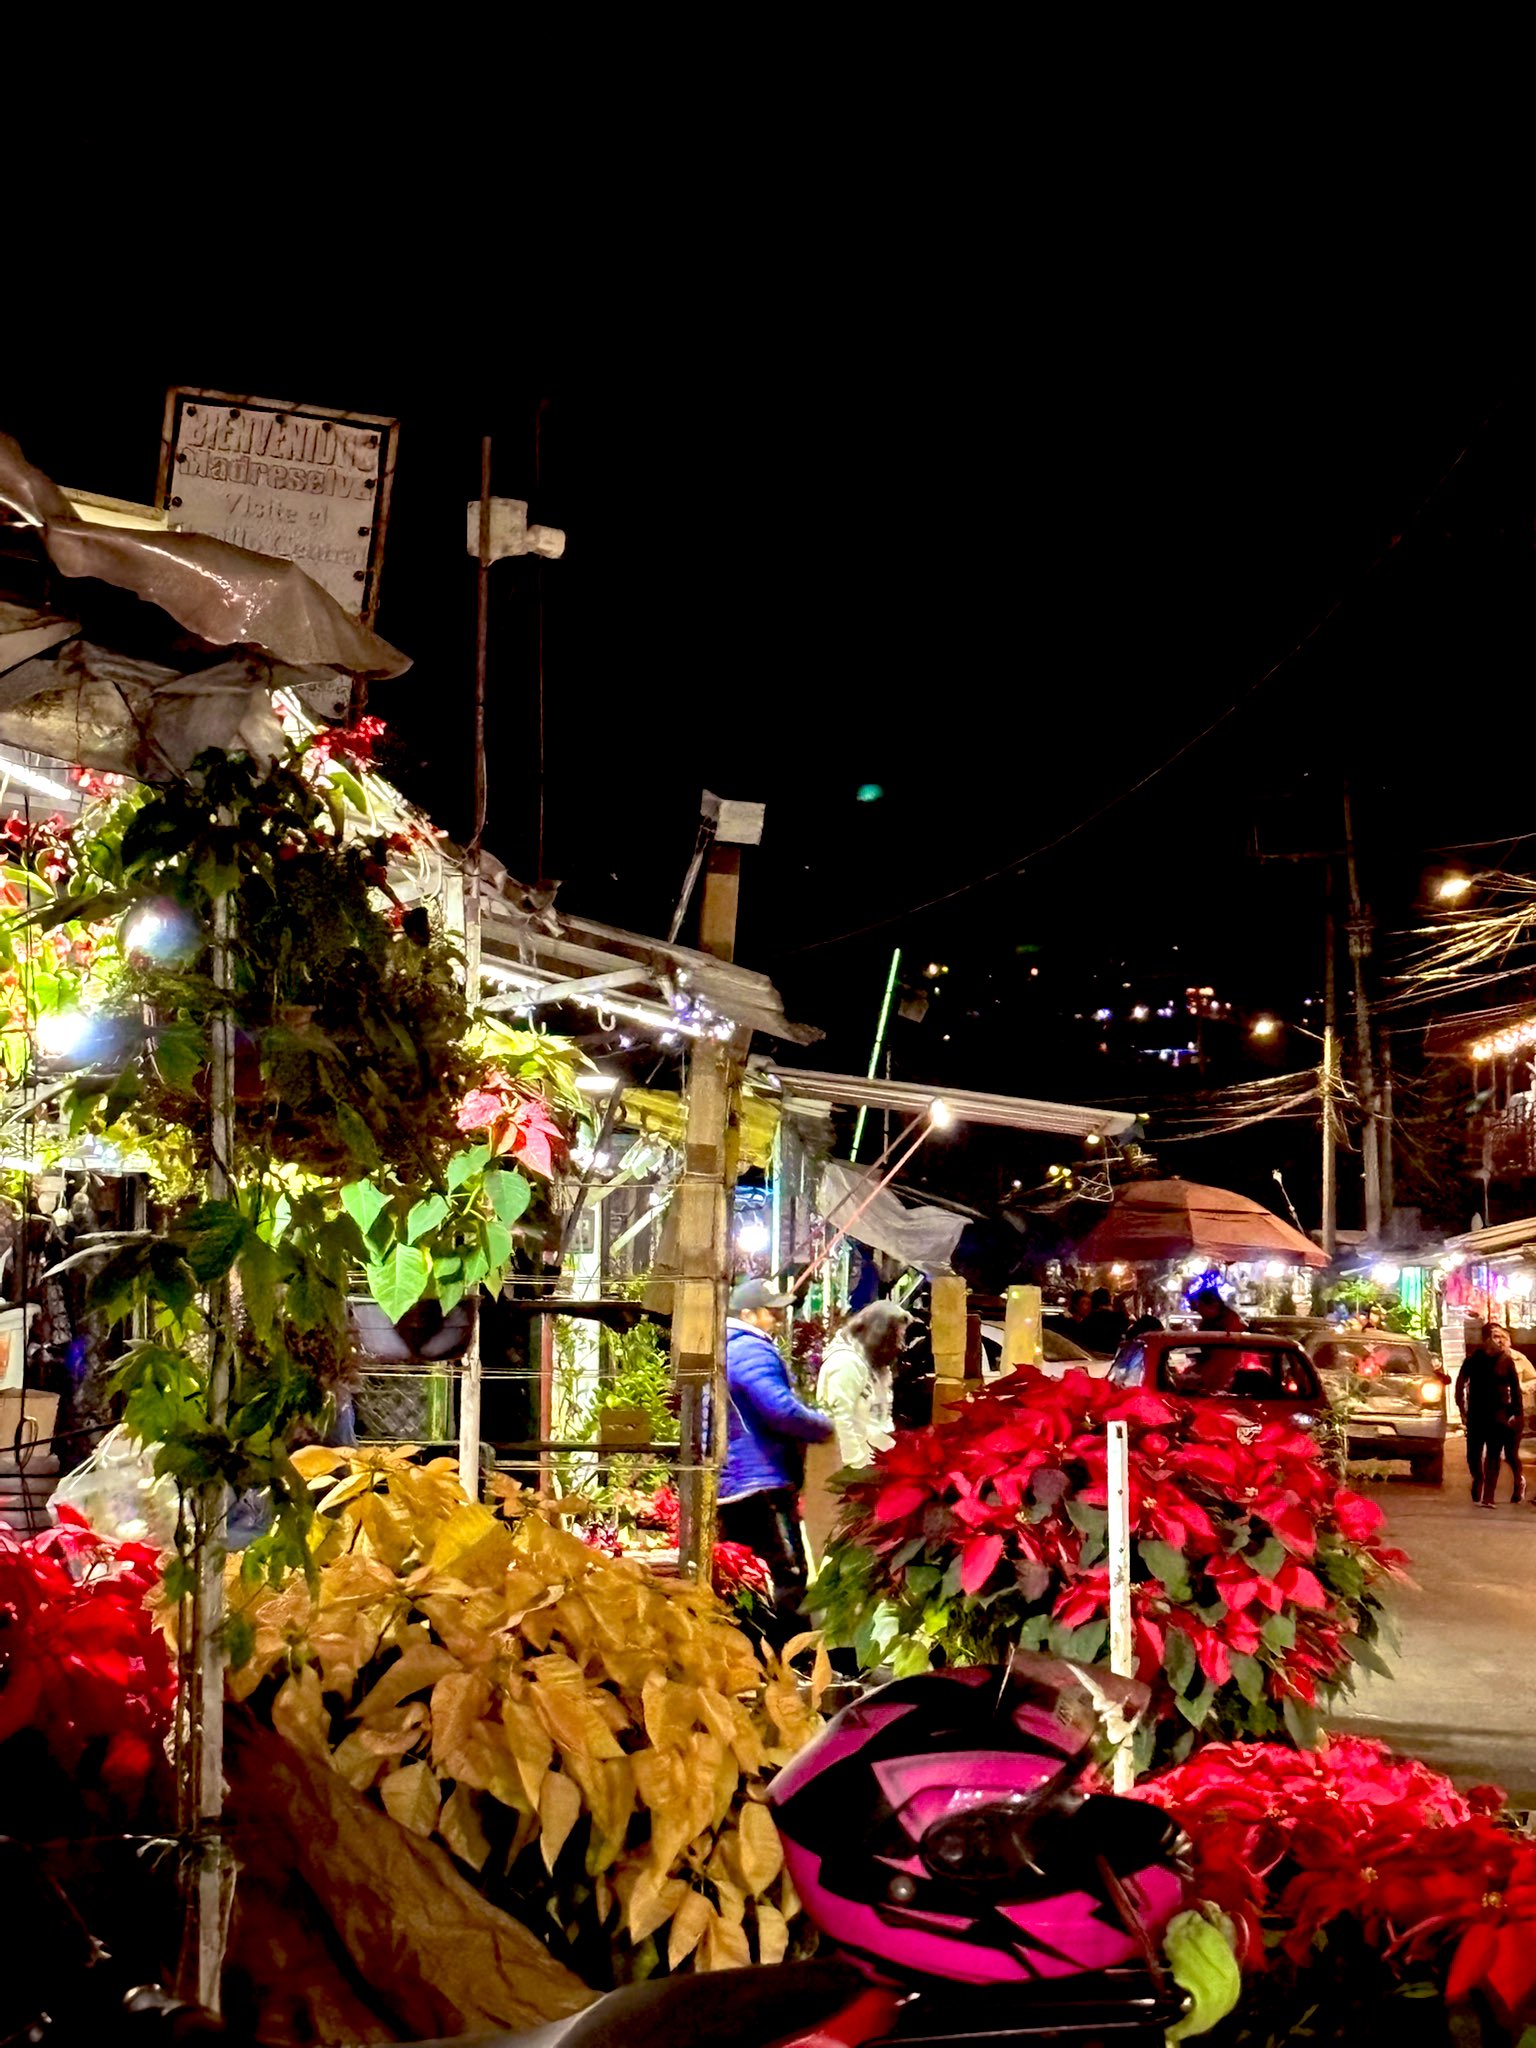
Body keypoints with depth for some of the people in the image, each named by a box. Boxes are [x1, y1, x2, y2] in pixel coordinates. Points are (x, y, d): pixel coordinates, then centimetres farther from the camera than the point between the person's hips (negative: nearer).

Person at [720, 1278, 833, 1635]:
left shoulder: (722, 1350, 19)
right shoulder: (753, 1351, -13)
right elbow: (782, 1410, -24)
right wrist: (825, 1426, -9)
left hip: (728, 1488, 10)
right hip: (762, 1484, -10)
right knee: (788, 1579, -10)